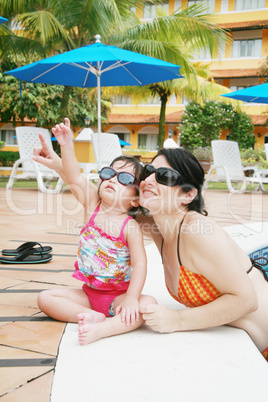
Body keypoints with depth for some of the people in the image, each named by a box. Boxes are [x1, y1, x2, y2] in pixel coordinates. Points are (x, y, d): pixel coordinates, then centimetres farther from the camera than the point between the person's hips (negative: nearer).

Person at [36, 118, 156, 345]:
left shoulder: (130, 227, -14)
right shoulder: (93, 206, -2)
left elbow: (140, 264, -19)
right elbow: (74, 177, -12)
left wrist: (131, 298, -29)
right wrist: (67, 146, -24)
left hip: (118, 296, -4)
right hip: (88, 292, 4)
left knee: (148, 304, -29)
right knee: (45, 298, -9)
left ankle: (102, 329, -39)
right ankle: (92, 315, -19)